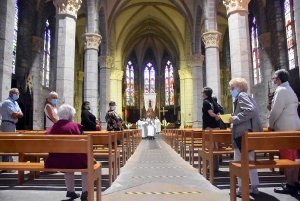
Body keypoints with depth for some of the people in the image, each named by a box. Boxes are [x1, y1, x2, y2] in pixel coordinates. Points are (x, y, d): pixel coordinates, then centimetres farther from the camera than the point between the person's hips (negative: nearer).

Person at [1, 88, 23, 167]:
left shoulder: (15, 103, 19)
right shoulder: (8, 102, -10)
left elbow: (21, 115, 11)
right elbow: (14, 114, -19)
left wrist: (16, 113, -7)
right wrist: (18, 113, 0)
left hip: (13, 125, 9)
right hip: (8, 124, -9)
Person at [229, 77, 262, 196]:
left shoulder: (242, 96, -9)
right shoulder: (247, 96, 20)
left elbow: (250, 110, -24)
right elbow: (251, 111, 19)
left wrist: (235, 119, -18)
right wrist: (235, 119, 12)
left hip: (243, 133, -10)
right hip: (249, 132, 11)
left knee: (239, 162, -1)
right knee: (249, 160, 16)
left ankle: (242, 188, 7)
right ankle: (254, 187, 23)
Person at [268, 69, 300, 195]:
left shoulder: (281, 90, -12)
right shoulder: (289, 90, 20)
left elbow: (276, 110, -17)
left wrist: (270, 125, -5)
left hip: (285, 127, -10)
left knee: (286, 156, -5)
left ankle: (290, 186, 1)